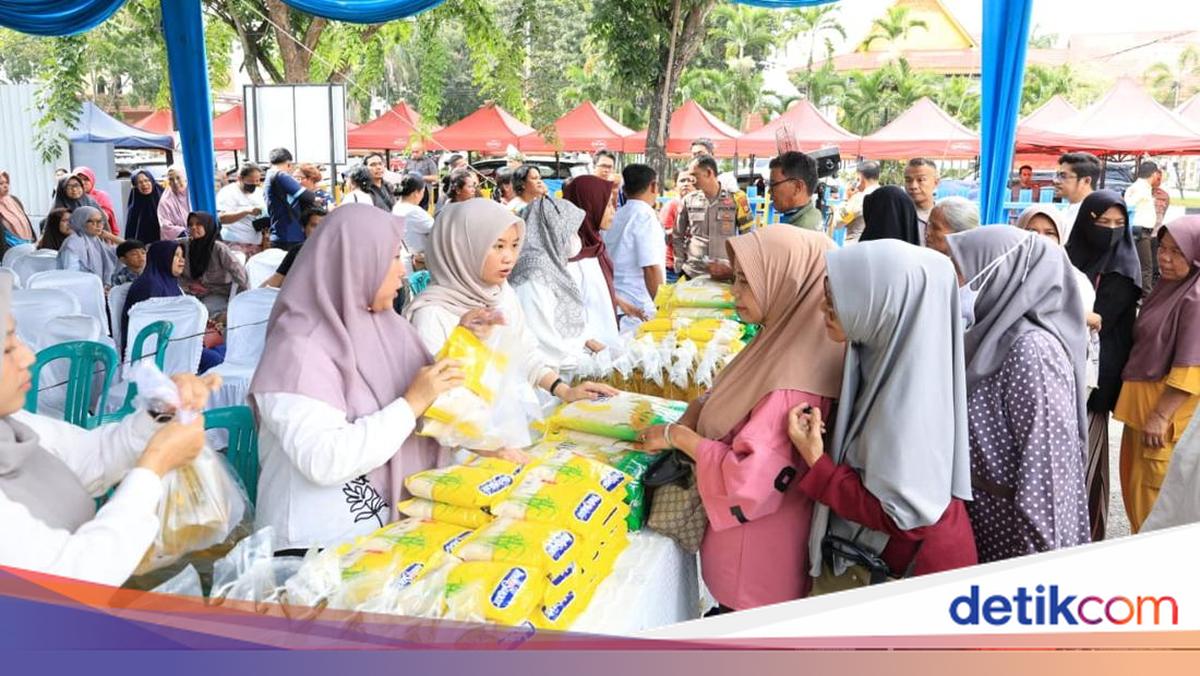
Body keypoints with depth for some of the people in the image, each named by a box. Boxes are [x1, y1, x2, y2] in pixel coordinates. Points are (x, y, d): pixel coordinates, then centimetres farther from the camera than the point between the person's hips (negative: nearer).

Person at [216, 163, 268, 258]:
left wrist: (266, 236, 7)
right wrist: (247, 211, -29)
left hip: (258, 244, 6)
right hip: (237, 244, -6)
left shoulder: (259, 192, 15)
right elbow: (222, 217, -19)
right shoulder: (228, 192, -6)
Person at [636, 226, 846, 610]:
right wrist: (702, 406, -6)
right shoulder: (785, 342, -3)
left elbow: (749, 479, -33)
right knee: (737, 623, 27)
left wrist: (678, 436, -20)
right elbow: (744, 408, 12)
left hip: (761, 549, -8)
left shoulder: (794, 377, -33)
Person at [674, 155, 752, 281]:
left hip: (726, 275, -2)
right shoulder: (689, 201, 3)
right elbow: (677, 237, 11)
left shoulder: (736, 199, -3)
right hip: (692, 274, 2)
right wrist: (680, 267, 4)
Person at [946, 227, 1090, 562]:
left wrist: (1035, 552, -20)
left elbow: (1045, 458, -22)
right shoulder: (993, 337, 3)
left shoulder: (1031, 349, -22)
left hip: (1016, 520, -7)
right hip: (982, 513, 7)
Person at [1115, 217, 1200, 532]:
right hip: (1142, 403, 9)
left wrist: (1160, 416, -20)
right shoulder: (1168, 287, 12)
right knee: (1135, 489, 18)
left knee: (1154, 495, -1)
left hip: (1166, 410, -9)